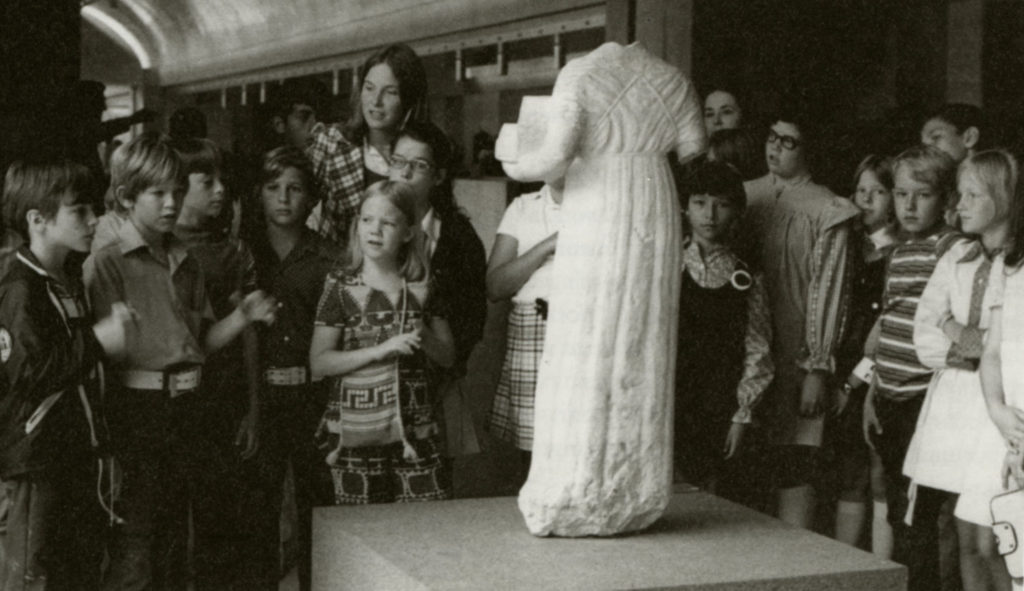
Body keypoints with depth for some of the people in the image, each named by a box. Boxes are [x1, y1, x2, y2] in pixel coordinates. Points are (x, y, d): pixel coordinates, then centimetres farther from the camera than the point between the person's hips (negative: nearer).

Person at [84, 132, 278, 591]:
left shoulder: (186, 262, 14)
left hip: (186, 406, 6)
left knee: (174, 538, 14)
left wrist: (243, 315, 1)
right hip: (137, 409, -6)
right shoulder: (106, 263, -6)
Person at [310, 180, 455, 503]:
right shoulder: (341, 285, -2)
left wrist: (424, 339, -9)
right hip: (356, 433, -2)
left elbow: (448, 356, 12)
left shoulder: (421, 286, 7)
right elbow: (318, 362, -7)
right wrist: (381, 349, -16)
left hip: (416, 430, 3)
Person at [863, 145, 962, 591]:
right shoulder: (898, 252, 15)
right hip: (890, 401, 8)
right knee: (897, 516, 14)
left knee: (916, 519, -4)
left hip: (925, 400, -8)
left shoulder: (952, 248, -9)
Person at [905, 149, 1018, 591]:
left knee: (990, 544, -8)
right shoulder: (956, 259, 12)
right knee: (966, 538, 10)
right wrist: (958, 346, -8)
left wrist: (972, 340, -11)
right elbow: (924, 338, 9)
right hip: (951, 402, 6)